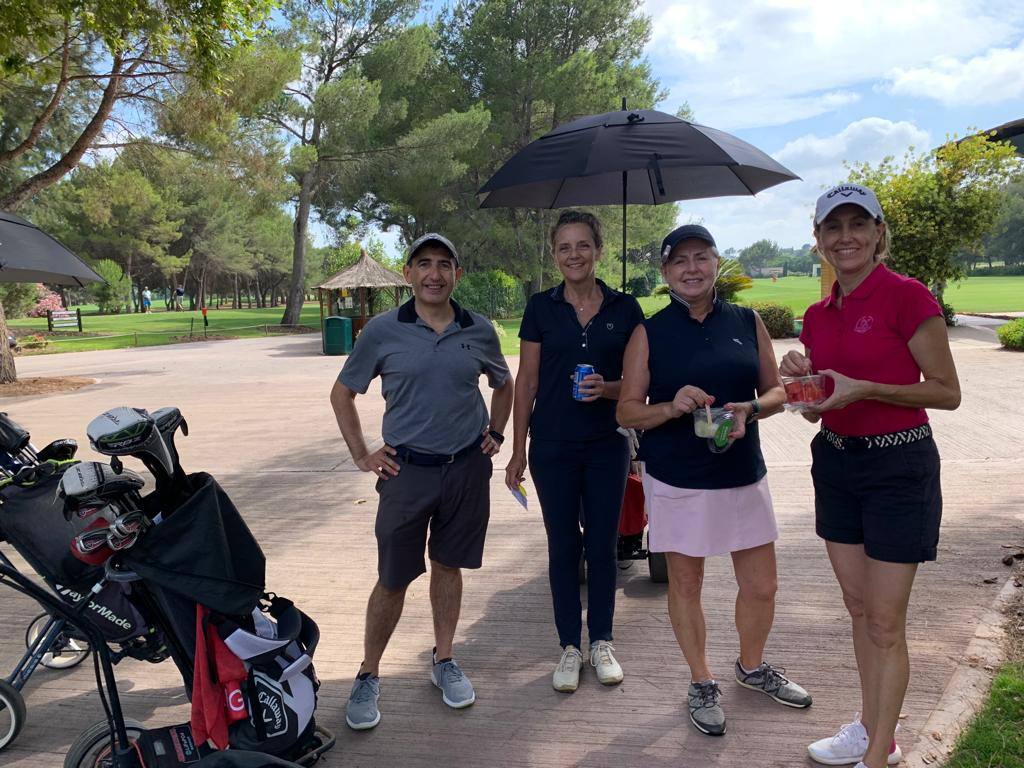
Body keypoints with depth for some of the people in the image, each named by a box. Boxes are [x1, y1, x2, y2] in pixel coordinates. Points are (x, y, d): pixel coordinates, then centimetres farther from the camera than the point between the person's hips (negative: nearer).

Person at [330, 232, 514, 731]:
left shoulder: (479, 331, 2)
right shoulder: (382, 330, -5)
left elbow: (504, 385, 20)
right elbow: (342, 393, 5)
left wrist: (495, 434, 10)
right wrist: (361, 455, 0)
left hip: (467, 467, 2)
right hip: (407, 470, -2)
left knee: (448, 566, 14)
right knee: (393, 579, 5)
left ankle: (443, 661, 32)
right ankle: (368, 676, 22)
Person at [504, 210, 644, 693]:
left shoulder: (625, 309, 0)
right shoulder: (541, 308, -1)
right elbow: (526, 382, 1)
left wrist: (608, 389, -17)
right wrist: (518, 450, 0)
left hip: (607, 445, 1)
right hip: (553, 447, 0)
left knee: (603, 544, 9)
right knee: (563, 545, 9)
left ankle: (602, 641, 26)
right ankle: (570, 646, 23)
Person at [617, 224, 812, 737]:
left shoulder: (747, 322, 4)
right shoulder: (650, 333, -3)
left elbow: (776, 391, 9)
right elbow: (627, 411, -3)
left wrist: (749, 410, -13)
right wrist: (671, 407, -22)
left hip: (743, 474, 3)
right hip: (676, 479, -2)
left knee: (762, 586, 12)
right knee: (685, 584, 10)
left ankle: (752, 666, 40)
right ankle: (702, 684, 32)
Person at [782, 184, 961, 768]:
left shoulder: (907, 297, -13)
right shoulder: (819, 315, 7)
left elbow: (947, 392, -12)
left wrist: (861, 387, -22)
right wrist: (800, 379, -8)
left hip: (898, 467, -6)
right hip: (836, 461, 7)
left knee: (885, 623, 1)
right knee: (858, 607, 16)